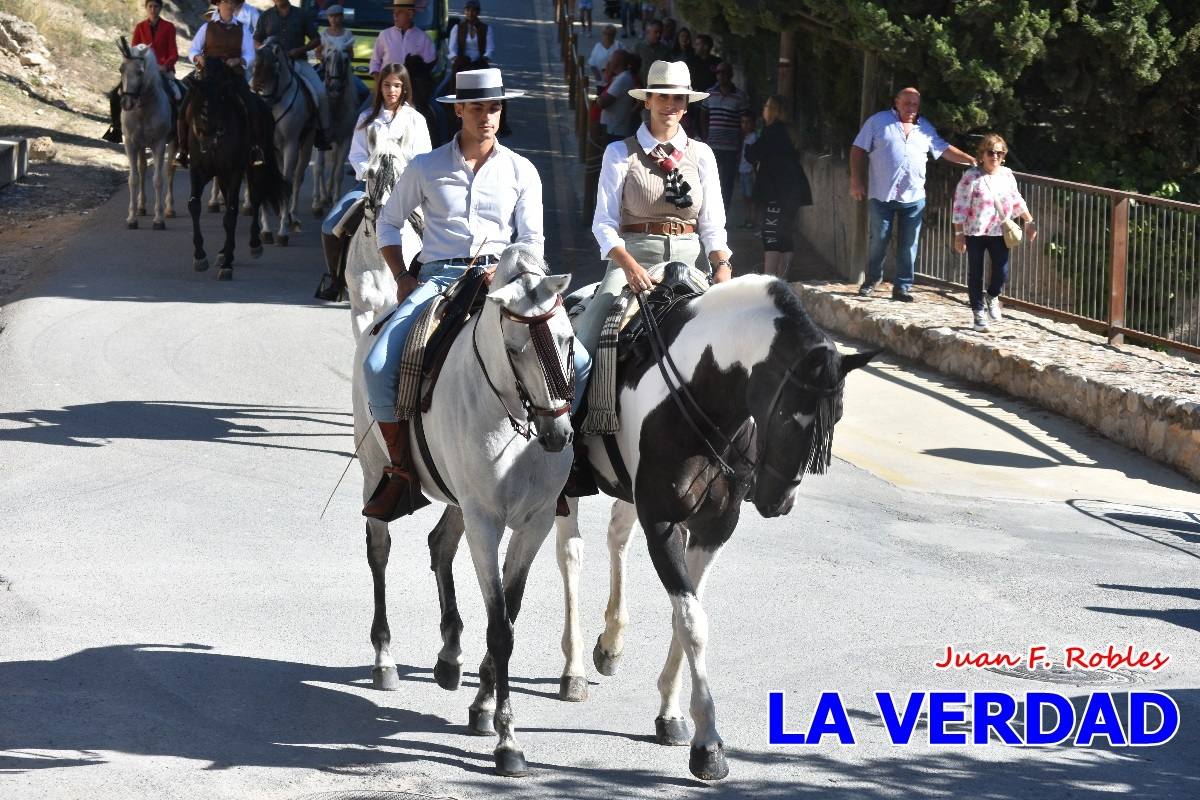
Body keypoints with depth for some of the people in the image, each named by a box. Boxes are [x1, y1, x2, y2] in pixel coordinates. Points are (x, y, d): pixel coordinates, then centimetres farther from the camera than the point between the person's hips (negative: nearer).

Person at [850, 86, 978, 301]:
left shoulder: (925, 128, 13)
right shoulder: (878, 121, 1)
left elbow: (944, 150, 18)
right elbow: (859, 150, 1)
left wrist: (971, 160, 6)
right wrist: (856, 181, -6)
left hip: (913, 197, 3)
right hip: (882, 195, -3)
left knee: (908, 246, 2)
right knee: (878, 241, 3)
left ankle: (902, 287, 9)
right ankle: (871, 280, 21)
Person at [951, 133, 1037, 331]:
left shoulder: (1006, 175, 5)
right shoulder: (971, 176, -11)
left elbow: (1017, 201, 18)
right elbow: (960, 206, -12)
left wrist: (1029, 221, 17)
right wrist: (959, 234, -14)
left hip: (999, 233, 3)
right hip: (975, 233, -3)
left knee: (1002, 272, -5)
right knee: (975, 274, 6)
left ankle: (992, 297, 27)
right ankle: (978, 311, 19)